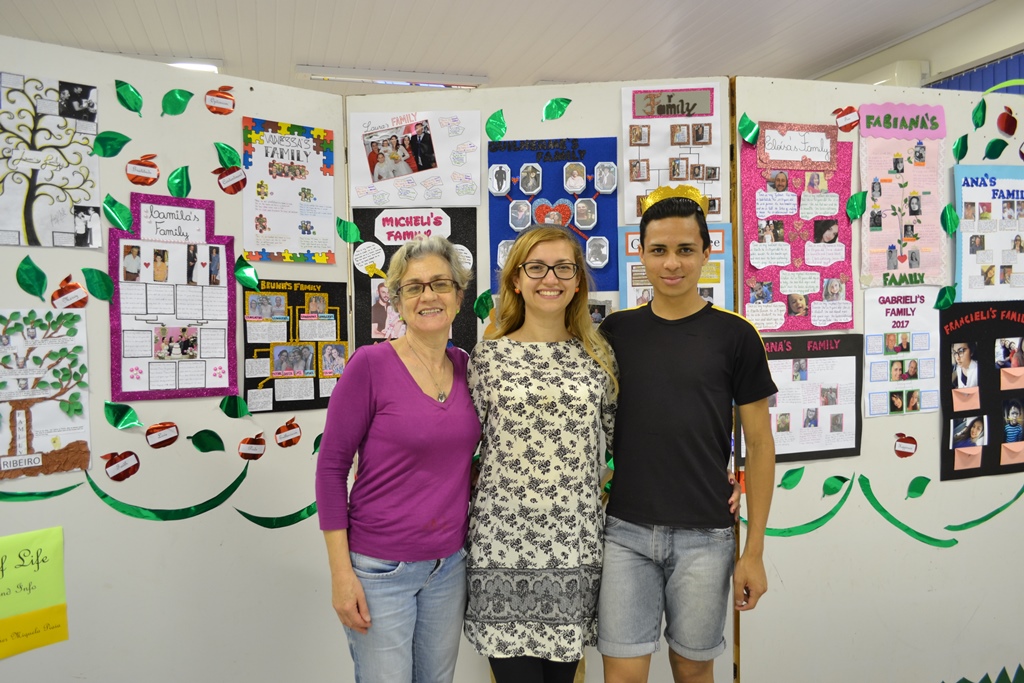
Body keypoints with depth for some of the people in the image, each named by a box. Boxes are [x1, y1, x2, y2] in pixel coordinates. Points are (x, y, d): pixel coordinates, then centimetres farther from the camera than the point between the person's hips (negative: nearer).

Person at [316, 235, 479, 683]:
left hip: (450, 563, 5)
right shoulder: (371, 365, -14)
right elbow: (331, 467, -11)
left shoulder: (466, 366, 1)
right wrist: (341, 573, -12)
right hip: (380, 568, -5)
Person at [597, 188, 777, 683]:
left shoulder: (734, 336, -3)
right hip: (625, 531, 1)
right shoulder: (615, 331, 3)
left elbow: (759, 444, 0)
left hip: (704, 536, -1)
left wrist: (754, 551, -2)